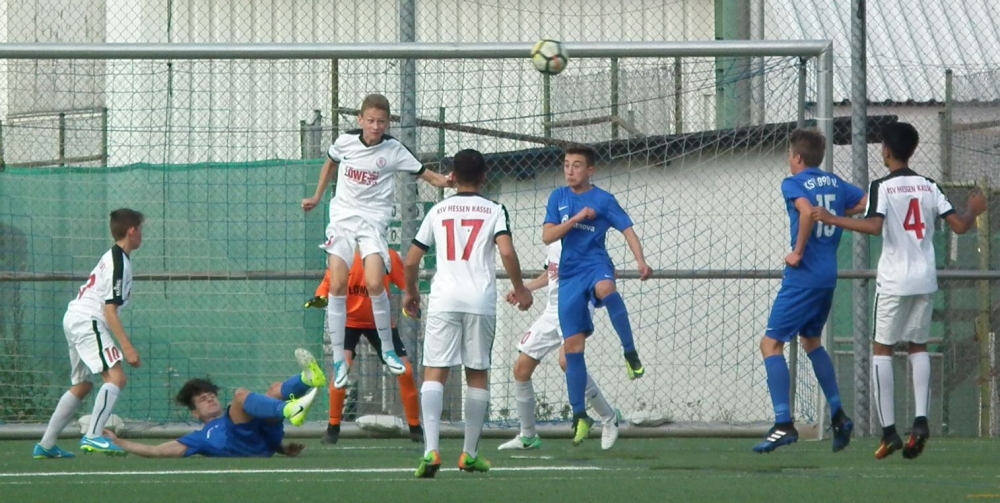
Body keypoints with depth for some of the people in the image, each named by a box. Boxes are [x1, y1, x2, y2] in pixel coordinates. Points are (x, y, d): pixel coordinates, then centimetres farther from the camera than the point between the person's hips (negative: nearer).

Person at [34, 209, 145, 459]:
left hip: (74, 319, 11)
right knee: (116, 376, -19)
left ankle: (46, 445, 20)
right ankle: (93, 436, -31)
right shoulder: (119, 263, -13)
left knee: (82, 385, 18)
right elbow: (110, 309, -19)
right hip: (87, 322, -11)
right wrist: (127, 347, -22)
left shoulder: (111, 257, 19)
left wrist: (124, 344, 25)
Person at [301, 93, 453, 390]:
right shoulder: (345, 142, 1)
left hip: (374, 220, -3)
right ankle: (339, 360, 0)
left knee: (375, 284, -19)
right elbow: (331, 163, 23)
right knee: (337, 286, -7)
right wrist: (317, 197, 28)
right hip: (342, 217, 3)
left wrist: (445, 181, -27)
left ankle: (388, 349, 1)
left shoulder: (393, 150, -6)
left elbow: (426, 174, -6)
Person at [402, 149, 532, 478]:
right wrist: (519, 289, 5)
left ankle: (431, 450, -22)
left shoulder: (438, 211, 13)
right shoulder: (494, 211, 7)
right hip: (481, 300, 0)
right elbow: (507, 252, -9)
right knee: (478, 375, 12)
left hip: (443, 300, 0)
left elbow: (411, 261, 13)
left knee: (434, 374, -4)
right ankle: (470, 454, 16)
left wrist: (411, 292, 31)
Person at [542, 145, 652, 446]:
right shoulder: (558, 198, 9)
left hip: (596, 265, -4)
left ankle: (631, 353, -31)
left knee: (605, 288, -43)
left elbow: (628, 230, -6)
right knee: (572, 346, 1)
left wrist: (641, 262, -22)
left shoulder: (603, 200, -1)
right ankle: (580, 415, 12)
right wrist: (575, 219, -13)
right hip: (569, 275, 4)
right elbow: (547, 236, 1)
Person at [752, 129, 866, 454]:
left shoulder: (793, 184, -8)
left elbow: (807, 211, -27)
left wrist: (798, 252, -18)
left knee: (771, 343, -5)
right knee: (811, 340, 26)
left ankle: (784, 424, -15)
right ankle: (838, 416, 24)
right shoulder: (835, 183, 11)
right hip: (828, 276, 8)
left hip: (803, 277, -8)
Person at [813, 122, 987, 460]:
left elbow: (873, 226, -22)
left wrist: (832, 220, -15)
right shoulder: (929, 187, 6)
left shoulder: (882, 187, -7)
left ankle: (889, 429, -5)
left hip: (894, 280, -4)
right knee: (918, 347, 15)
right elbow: (959, 226, 5)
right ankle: (921, 419, -3)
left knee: (882, 349, 4)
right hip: (925, 279, 4)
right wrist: (974, 209, 26)